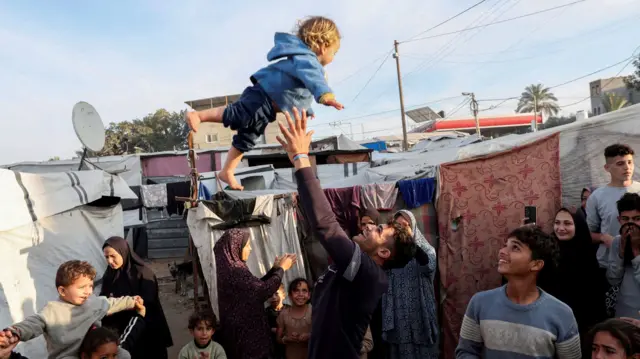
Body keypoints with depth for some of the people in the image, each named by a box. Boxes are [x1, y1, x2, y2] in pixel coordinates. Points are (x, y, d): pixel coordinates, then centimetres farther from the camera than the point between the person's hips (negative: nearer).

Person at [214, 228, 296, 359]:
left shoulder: (230, 267, 8)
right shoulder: (234, 269, -21)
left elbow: (256, 285, 15)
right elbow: (262, 290, -23)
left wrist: (275, 268, 9)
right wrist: (281, 268, -10)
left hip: (242, 326, 10)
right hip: (244, 329, -10)